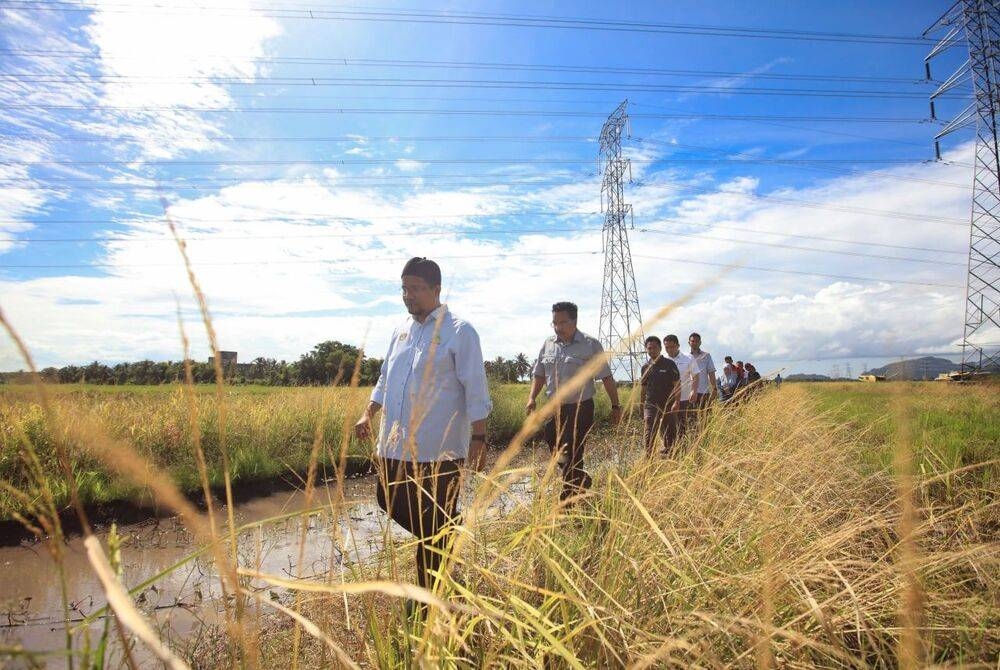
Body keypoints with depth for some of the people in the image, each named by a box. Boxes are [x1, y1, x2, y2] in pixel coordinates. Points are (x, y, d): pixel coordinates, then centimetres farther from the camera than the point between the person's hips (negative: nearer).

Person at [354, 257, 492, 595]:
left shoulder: (459, 332, -10)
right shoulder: (401, 330, 10)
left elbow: (476, 390, -11)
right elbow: (386, 377, 19)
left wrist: (478, 438, -13)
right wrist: (368, 414, 9)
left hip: (439, 450, -7)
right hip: (396, 445, 7)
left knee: (434, 526, 6)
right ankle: (441, 542, 41)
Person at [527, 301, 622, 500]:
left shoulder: (590, 345, -7)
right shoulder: (548, 344, 6)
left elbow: (606, 377, -5)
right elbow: (539, 374, 13)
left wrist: (615, 406, -6)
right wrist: (531, 398, -1)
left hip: (580, 409, -5)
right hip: (555, 409, 5)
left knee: (572, 456, -2)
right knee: (558, 454, 13)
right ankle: (582, 482, 38)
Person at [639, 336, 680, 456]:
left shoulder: (669, 364, -2)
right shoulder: (645, 367, 8)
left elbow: (677, 385, -5)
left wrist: (676, 403, -15)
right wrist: (641, 409, 15)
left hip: (668, 406, -2)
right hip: (651, 406, 2)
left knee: (667, 435, 10)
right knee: (649, 435, -10)